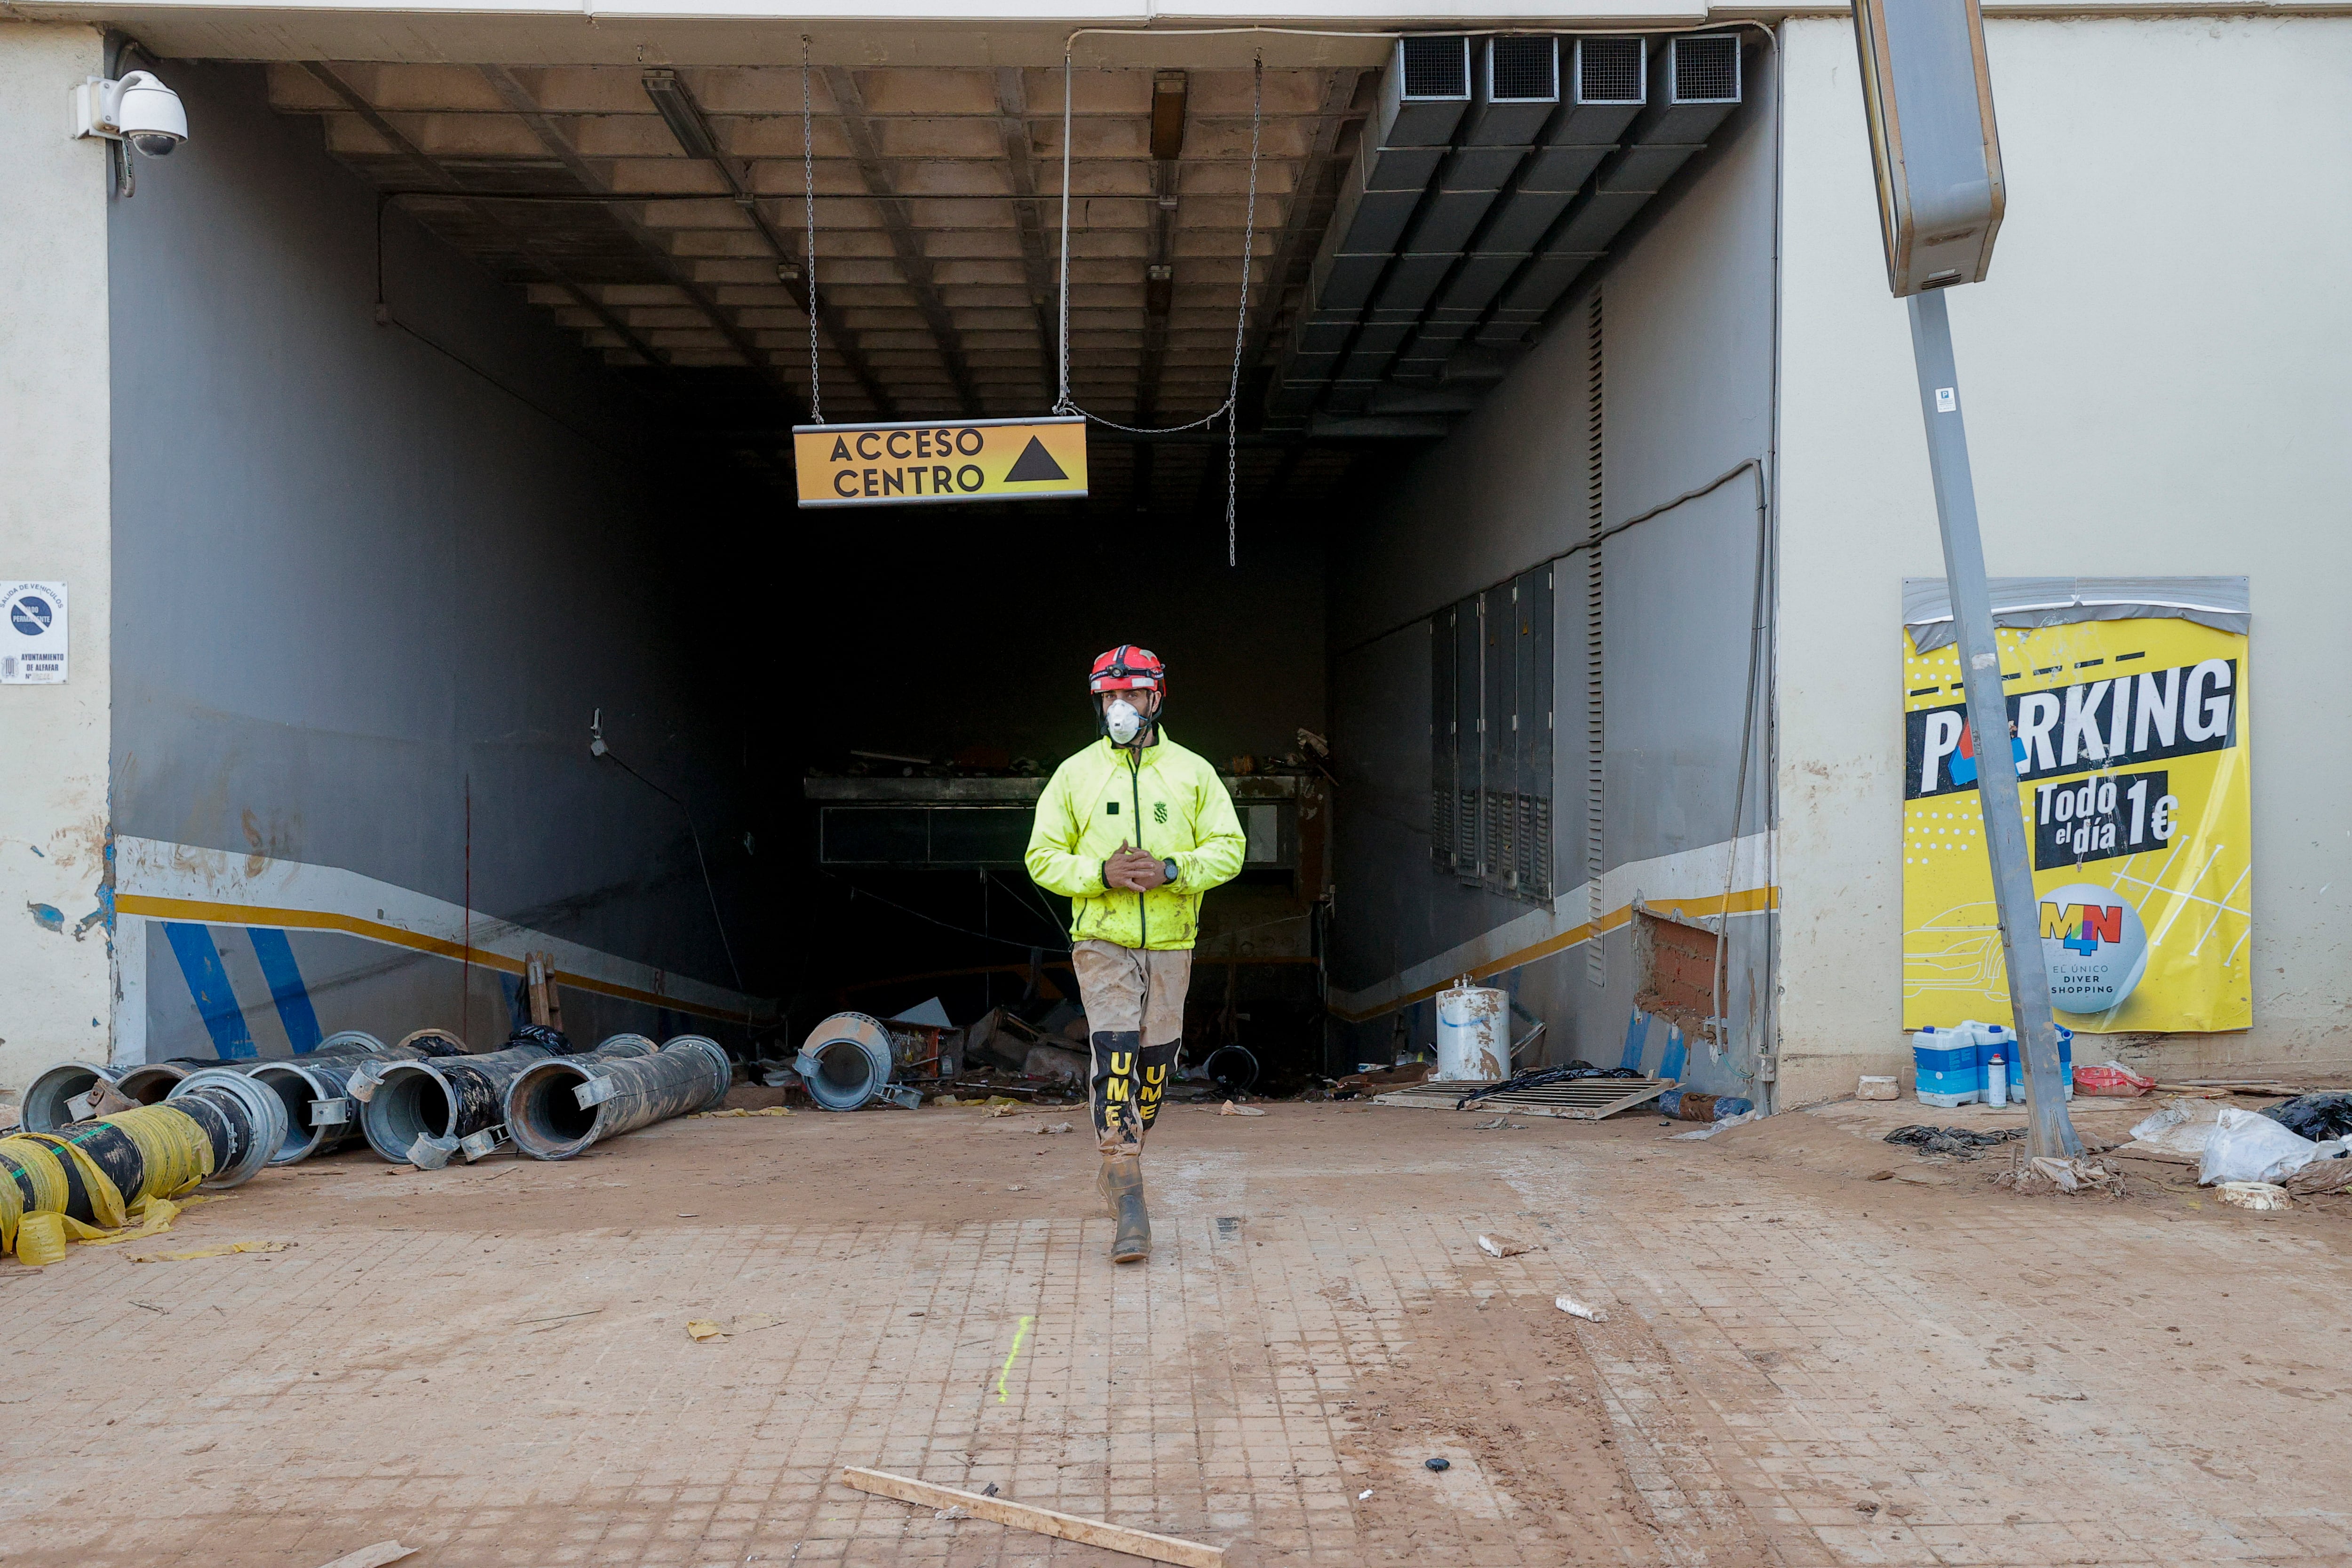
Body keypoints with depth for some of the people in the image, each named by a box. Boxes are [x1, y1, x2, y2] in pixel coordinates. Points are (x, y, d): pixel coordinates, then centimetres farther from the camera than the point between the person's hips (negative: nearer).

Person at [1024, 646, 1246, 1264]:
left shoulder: (1192, 772, 5)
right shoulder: (1075, 774, 3)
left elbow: (1229, 847, 2)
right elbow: (1043, 857, 3)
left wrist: (1171, 871, -16)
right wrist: (1101, 873, -15)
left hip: (1170, 943, 2)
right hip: (1102, 942, -2)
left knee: (1154, 1063, 10)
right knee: (1115, 1062, -14)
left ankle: (1118, 1163, 35)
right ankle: (1128, 1204, -13)